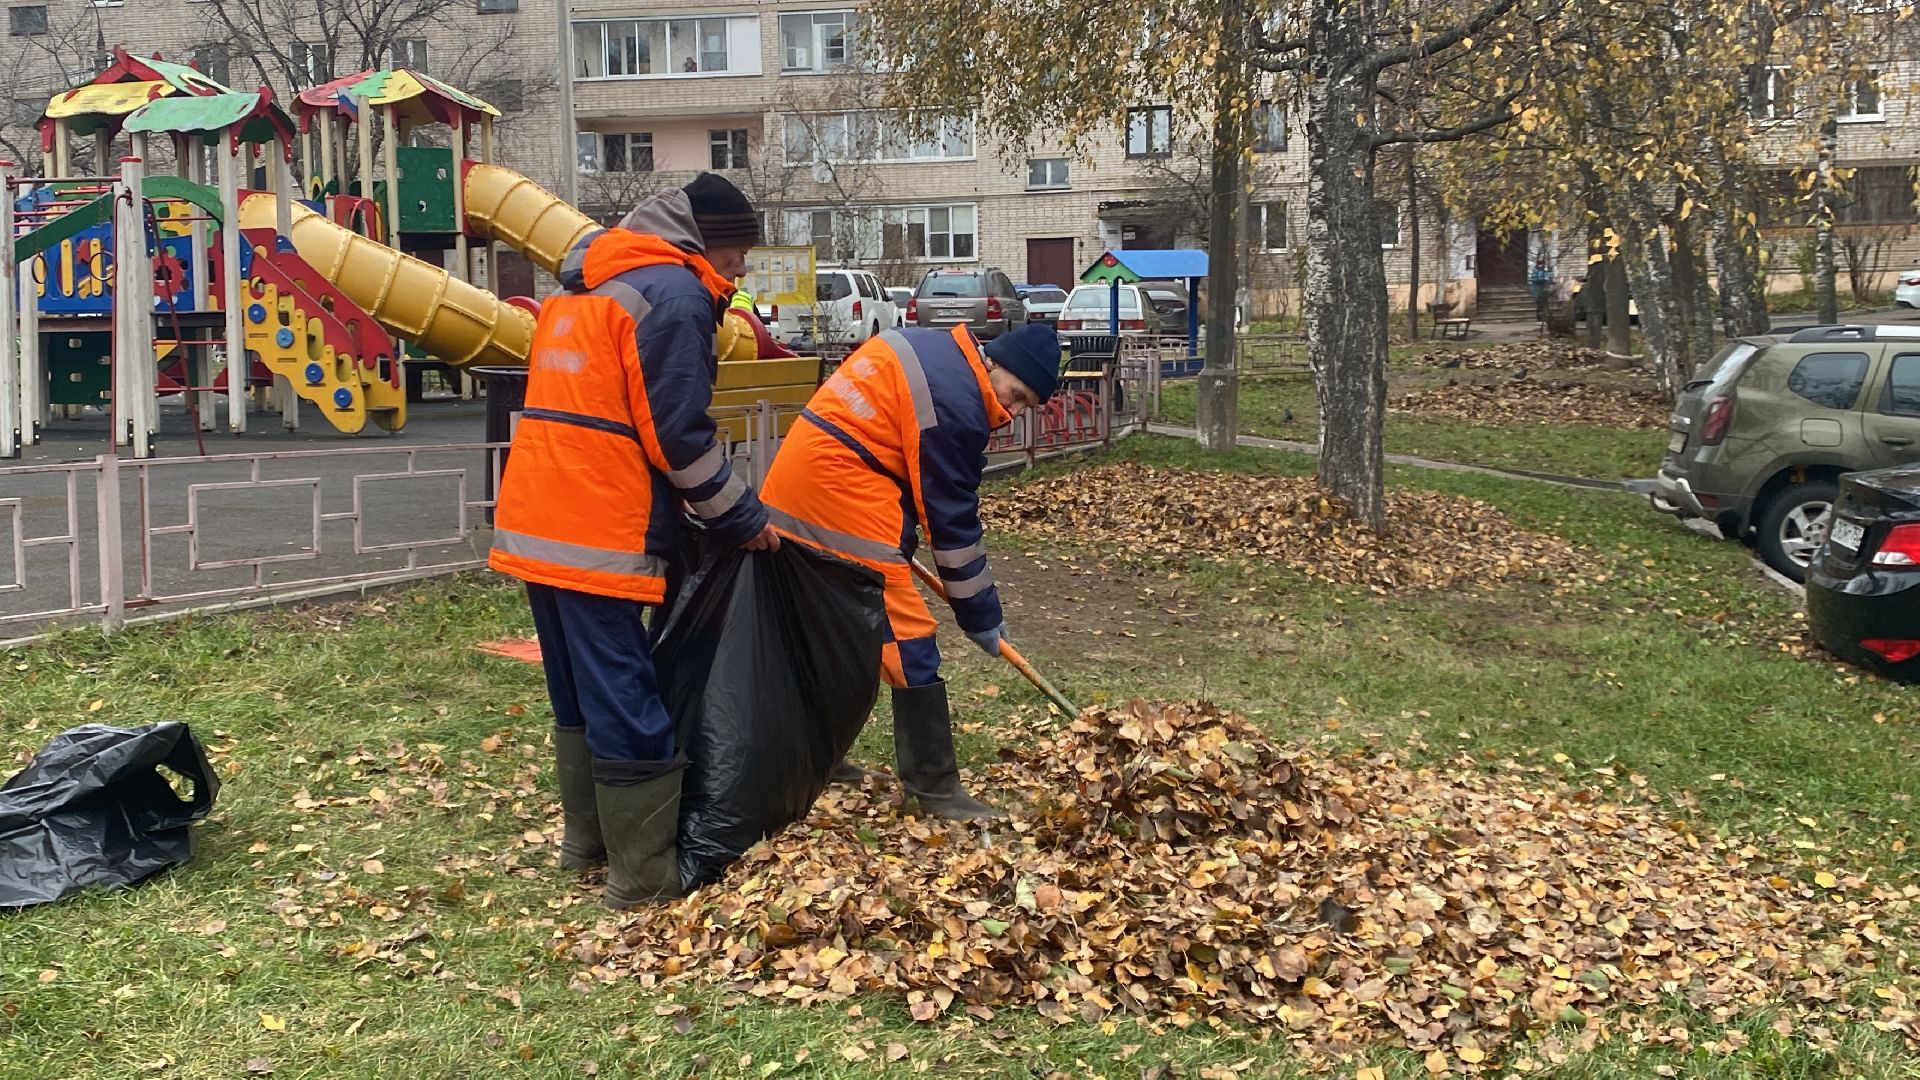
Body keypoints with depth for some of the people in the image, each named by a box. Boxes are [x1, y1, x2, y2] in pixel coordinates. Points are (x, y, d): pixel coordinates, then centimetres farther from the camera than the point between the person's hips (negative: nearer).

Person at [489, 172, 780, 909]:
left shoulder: (584, 281, 20)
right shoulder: (674, 292, -9)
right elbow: (677, 434, -13)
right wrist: (741, 519, -2)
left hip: (535, 521, 9)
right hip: (599, 536, -9)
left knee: (579, 694, 19)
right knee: (627, 706, -3)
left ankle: (587, 839, 28)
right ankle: (645, 876, 3)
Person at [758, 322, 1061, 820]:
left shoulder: (931, 349, 14)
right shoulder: (955, 403, -15)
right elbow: (953, 519, -12)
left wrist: (897, 531, 20)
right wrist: (982, 615, -3)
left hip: (800, 468, 10)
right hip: (838, 484, -10)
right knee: (907, 637, -6)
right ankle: (935, 787, -2)